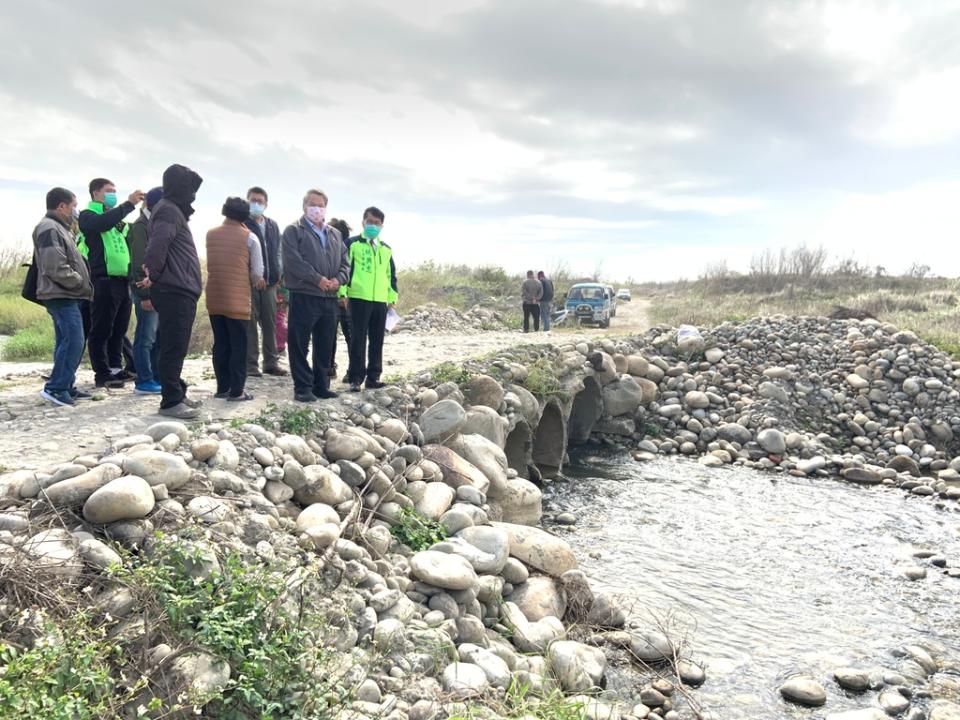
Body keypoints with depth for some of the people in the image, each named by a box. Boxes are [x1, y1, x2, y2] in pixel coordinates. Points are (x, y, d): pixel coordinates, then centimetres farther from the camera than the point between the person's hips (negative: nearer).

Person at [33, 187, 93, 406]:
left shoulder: (59, 228, 19)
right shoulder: (50, 229, -13)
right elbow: (56, 268, -21)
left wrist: (83, 285, 10)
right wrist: (83, 284, -12)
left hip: (66, 296, 10)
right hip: (61, 296, -10)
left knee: (66, 342, 12)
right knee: (73, 342, -12)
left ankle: (66, 386, 18)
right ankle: (55, 387, -8)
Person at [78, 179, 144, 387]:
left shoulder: (116, 218, 24)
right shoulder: (88, 215, 1)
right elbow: (103, 223, -22)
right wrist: (129, 204, -23)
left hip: (122, 281, 8)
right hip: (103, 281, -7)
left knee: (119, 329, 12)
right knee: (101, 330, -2)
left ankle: (116, 368, 21)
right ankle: (102, 374, 2)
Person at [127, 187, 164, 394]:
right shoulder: (141, 226, -10)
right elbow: (139, 263, -17)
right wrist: (144, 294, -20)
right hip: (148, 291, -9)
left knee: (159, 336, 11)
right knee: (146, 337, -4)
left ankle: (157, 378, 19)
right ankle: (144, 382, 1)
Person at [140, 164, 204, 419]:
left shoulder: (174, 210, 23)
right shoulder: (169, 210, -10)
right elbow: (159, 241, -28)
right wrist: (153, 272, -22)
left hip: (180, 291, 10)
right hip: (174, 290, -10)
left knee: (176, 346, 14)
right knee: (173, 346, -8)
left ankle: (177, 393, 23)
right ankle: (170, 401, -4)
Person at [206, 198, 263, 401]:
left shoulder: (211, 234, 7)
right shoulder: (249, 238, -6)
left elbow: (210, 264, 12)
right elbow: (257, 274, -6)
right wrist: (249, 283, 14)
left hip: (214, 299, 4)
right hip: (238, 300, -4)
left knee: (220, 345, 11)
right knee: (238, 347, 1)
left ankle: (222, 388, 16)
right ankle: (236, 391, 1)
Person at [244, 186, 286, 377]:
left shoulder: (273, 226, 15)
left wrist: (278, 274, 4)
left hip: (269, 282, 5)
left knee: (270, 323, 7)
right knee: (250, 323, -2)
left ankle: (271, 362, 13)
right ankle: (250, 364, 1)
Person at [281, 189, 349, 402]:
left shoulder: (335, 234, 19)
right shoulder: (294, 231, 1)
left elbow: (345, 262, 16)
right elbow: (294, 260, -12)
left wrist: (338, 279, -5)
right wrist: (318, 279, -16)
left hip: (330, 297, 6)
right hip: (304, 295, -5)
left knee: (325, 345, 10)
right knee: (299, 344, -2)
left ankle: (321, 385, 19)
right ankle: (303, 388, 4)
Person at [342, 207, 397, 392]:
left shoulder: (386, 249, 17)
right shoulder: (352, 244, 2)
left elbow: (391, 274, 20)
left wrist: (393, 297, 14)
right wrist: (343, 292, -11)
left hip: (381, 300, 5)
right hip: (359, 298, -5)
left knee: (377, 339, 7)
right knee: (358, 339, -3)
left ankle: (373, 376, 14)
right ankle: (355, 377, 1)